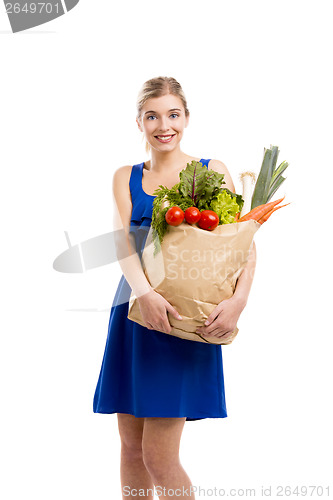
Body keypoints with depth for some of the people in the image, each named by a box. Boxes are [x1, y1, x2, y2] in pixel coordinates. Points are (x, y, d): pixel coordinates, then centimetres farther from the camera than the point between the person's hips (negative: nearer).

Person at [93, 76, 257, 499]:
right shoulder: (125, 177, 11)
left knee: (158, 458, -7)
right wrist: (144, 292, -23)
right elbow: (122, 239, -5)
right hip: (134, 311, 3)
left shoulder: (212, 172, 4)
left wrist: (239, 298, -21)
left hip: (187, 317, -3)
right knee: (131, 447, 9)